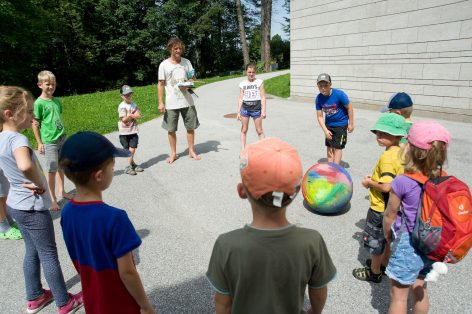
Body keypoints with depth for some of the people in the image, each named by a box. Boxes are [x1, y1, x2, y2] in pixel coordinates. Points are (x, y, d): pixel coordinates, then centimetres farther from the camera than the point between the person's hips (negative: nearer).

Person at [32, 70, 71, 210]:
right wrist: (39, 143, -8)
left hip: (62, 138, 6)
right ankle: (53, 198, 13)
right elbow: (35, 124, -8)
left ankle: (62, 191, 30)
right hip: (49, 141, -6)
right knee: (52, 170, 2)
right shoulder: (39, 103, -10)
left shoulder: (57, 101, 7)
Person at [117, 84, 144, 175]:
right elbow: (124, 119, -16)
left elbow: (139, 115, -2)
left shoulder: (134, 104, 7)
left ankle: (130, 166, 15)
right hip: (124, 132, -4)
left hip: (133, 131, 4)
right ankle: (132, 164, 15)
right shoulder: (122, 106, -9)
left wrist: (130, 115, -15)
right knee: (128, 150, 2)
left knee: (132, 149, 3)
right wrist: (133, 115, -30)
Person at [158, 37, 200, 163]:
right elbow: (160, 84, -2)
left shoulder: (186, 62, 5)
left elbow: (193, 78, 12)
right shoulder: (164, 65, -3)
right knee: (171, 129, 5)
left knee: (191, 127, 8)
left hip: (187, 101, 2)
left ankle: (191, 151, 24)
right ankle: (173, 153, 21)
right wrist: (160, 102, -7)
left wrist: (192, 77, -14)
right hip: (171, 103, -2)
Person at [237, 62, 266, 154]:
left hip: (256, 109, -2)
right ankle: (243, 150, 16)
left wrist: (263, 111, -8)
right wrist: (238, 112, 4)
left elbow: (263, 97, -2)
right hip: (245, 109, 2)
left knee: (259, 131, 4)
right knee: (244, 130, 8)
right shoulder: (243, 84, 6)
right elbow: (241, 99, 8)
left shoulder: (259, 82, 0)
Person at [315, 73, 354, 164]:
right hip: (328, 125, 4)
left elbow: (349, 108, -13)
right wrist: (325, 130, -17)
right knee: (329, 147, 11)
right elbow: (319, 116, -8)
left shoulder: (339, 94, -25)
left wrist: (351, 124, -7)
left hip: (341, 124, -4)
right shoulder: (319, 98, -14)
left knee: (337, 147, -3)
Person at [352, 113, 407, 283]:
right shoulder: (402, 153, -1)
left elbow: (386, 186, -31)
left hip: (380, 208, -8)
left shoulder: (387, 157, -28)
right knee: (388, 238, 25)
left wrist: (369, 182, -15)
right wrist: (375, 178, 6)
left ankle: (374, 272, 28)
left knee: (375, 240, 11)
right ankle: (384, 263, 45)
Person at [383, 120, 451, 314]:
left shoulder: (402, 182, -24)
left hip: (408, 245, -5)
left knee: (398, 295, 13)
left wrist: (387, 235, 7)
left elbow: (389, 215, -12)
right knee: (419, 288, 26)